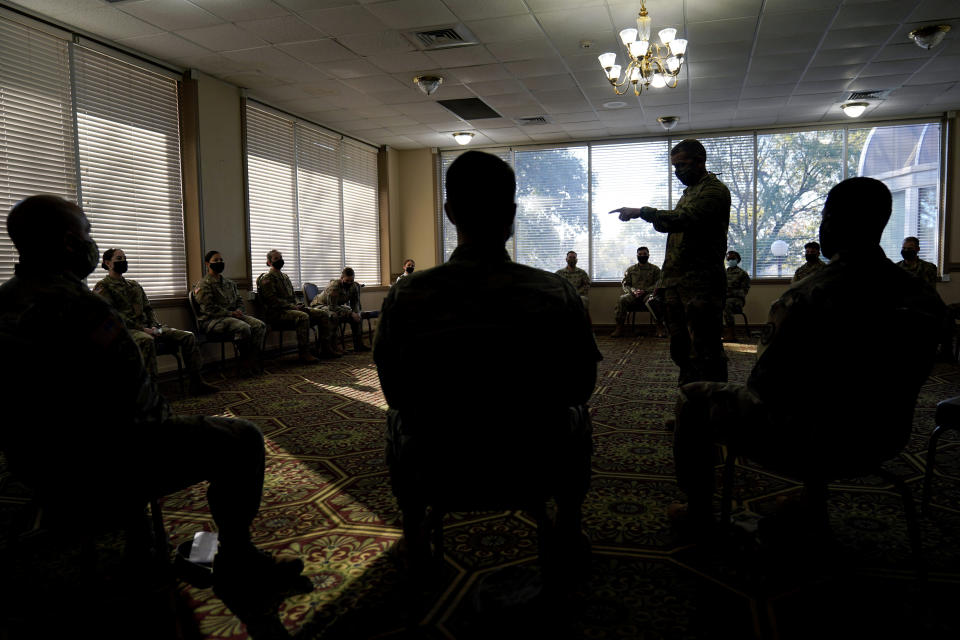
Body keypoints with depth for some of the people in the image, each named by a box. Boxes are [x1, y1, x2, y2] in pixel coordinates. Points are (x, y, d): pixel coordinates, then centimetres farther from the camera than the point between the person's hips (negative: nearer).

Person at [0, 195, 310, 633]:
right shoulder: (74, 304, -25)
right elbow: (135, 403, -23)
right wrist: (164, 420, 0)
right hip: (96, 477, -10)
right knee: (241, 440, -3)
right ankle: (236, 573, 14)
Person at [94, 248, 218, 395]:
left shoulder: (135, 285, 25)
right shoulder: (102, 287, 2)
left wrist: (155, 327, 1)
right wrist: (142, 329, -17)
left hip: (147, 328, 7)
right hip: (126, 330, -7)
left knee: (188, 336, -9)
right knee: (147, 340, -42)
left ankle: (196, 382, -10)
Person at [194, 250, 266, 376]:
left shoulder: (229, 283, 22)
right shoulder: (203, 285, -2)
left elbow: (239, 300, 24)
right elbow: (209, 308, -11)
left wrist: (239, 311, 0)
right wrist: (231, 313, -16)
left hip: (233, 315, 7)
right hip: (213, 319, -7)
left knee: (260, 325, -18)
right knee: (244, 328, -32)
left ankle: (254, 362, -18)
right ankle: (245, 366, -19)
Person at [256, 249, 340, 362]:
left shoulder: (285, 277, 24)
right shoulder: (267, 278, -3)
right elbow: (273, 300, -13)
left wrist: (297, 306, 5)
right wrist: (292, 307, -17)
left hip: (292, 308, 8)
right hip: (277, 313, -8)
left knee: (324, 315, -7)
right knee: (303, 316, -38)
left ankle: (325, 348, -7)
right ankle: (304, 354, -34)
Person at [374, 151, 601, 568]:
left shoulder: (405, 298, -18)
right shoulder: (557, 293, -19)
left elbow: (395, 393, -4)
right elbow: (580, 388, -5)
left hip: (440, 471, 1)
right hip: (534, 468, 0)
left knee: (398, 420, 34)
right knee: (576, 416, 34)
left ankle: (413, 538, 47)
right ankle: (568, 532, 45)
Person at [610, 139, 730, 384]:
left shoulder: (714, 190, -8)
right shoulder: (689, 191, 22)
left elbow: (683, 220, -23)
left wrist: (642, 212, -18)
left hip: (701, 284, -9)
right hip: (676, 282, 9)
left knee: (704, 350, -8)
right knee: (680, 347, 15)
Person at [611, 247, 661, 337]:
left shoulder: (655, 269, 15)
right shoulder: (630, 269, 20)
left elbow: (658, 285, 4)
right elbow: (625, 284, 13)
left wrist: (645, 291, -12)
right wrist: (633, 291, -9)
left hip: (648, 293, -2)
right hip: (633, 295, 2)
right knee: (622, 300, -29)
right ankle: (619, 328, -27)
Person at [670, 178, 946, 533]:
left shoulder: (806, 298, -28)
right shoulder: (922, 296, -7)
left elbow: (765, 386, -21)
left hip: (811, 441, -6)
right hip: (883, 440, 7)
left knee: (693, 399, 11)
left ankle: (699, 512, 26)